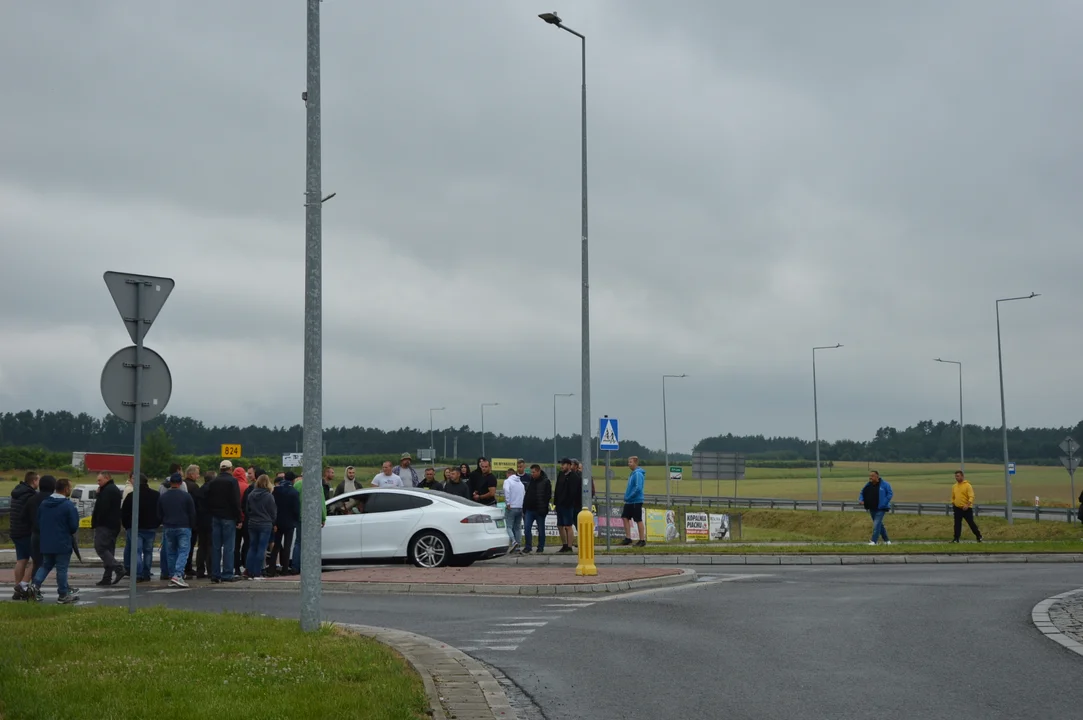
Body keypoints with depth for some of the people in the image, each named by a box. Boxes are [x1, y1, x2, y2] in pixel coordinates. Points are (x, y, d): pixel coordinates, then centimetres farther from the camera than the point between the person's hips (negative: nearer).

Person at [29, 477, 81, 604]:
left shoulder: (44, 503, 4)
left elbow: (38, 522, 11)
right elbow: (74, 526, -15)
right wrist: (70, 533, 8)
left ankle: (36, 585, -1)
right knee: (62, 568, 2)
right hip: (63, 543, -6)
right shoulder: (68, 505, -17)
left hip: (46, 542, 6)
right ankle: (63, 595, 8)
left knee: (46, 565, 19)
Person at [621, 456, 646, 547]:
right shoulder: (632, 473, 13)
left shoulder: (638, 474, -15)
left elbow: (638, 488, -23)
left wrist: (629, 497, -19)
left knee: (638, 520, -3)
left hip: (636, 501, -9)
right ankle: (628, 538, 13)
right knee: (625, 517, 8)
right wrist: (626, 496, 10)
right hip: (629, 502, 9)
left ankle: (642, 540, 4)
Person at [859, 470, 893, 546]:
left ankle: (874, 541, -14)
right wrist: (861, 500, -4)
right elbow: (861, 493, 16)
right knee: (879, 524, 15)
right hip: (872, 508, 7)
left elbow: (890, 494, -8)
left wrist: (884, 503, -16)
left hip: (880, 509, -7)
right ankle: (886, 540, 27)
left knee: (876, 524, -15)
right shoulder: (868, 485, 6)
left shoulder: (884, 484, -10)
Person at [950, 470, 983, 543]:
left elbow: (971, 497, -17)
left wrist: (967, 505, -28)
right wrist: (953, 505, 15)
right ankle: (956, 539, 5)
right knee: (957, 524, 2)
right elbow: (953, 497, 20)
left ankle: (979, 536, 19)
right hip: (957, 508, 5)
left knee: (971, 523, 3)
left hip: (966, 509, -5)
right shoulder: (954, 486, 9)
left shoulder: (967, 485, -10)